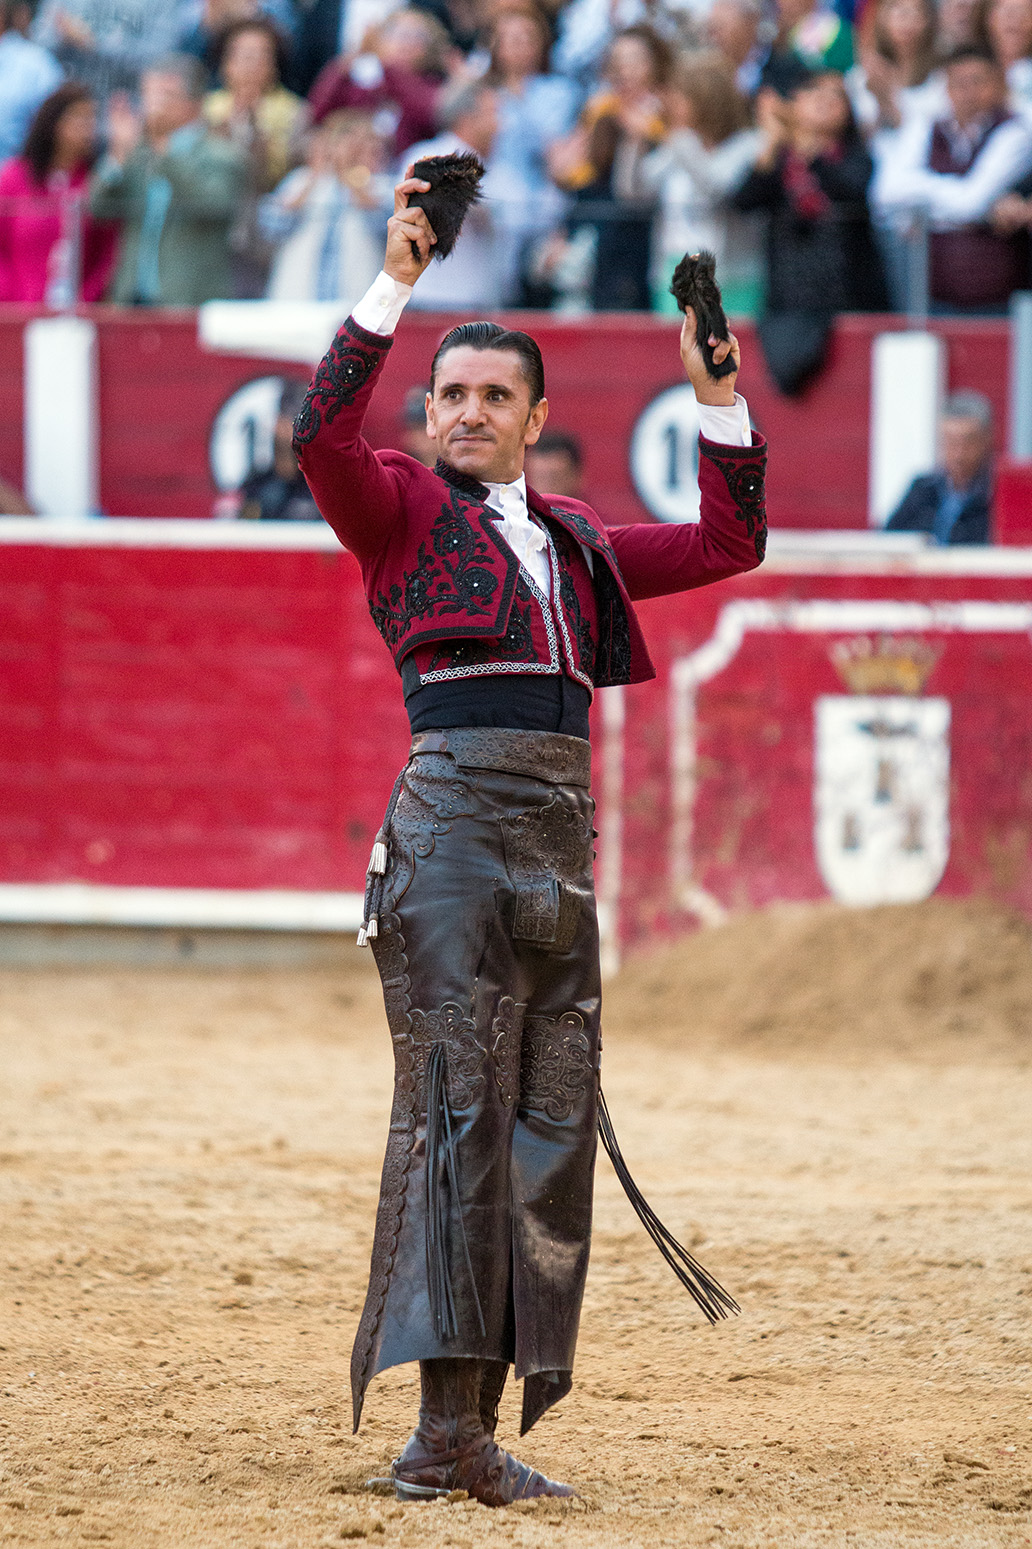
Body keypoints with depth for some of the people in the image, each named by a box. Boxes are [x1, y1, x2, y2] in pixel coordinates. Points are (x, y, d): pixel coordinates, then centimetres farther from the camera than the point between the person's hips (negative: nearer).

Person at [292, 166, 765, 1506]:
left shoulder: (574, 541, 22)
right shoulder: (402, 507, 6)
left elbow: (728, 543, 26)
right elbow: (322, 437, -14)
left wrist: (719, 401, 17)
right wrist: (393, 285, -18)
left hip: (559, 839, 6)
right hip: (454, 816, -6)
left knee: (552, 1120, 4)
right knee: (456, 1102, -12)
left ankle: (481, 1430, 7)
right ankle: (446, 1426, -17)